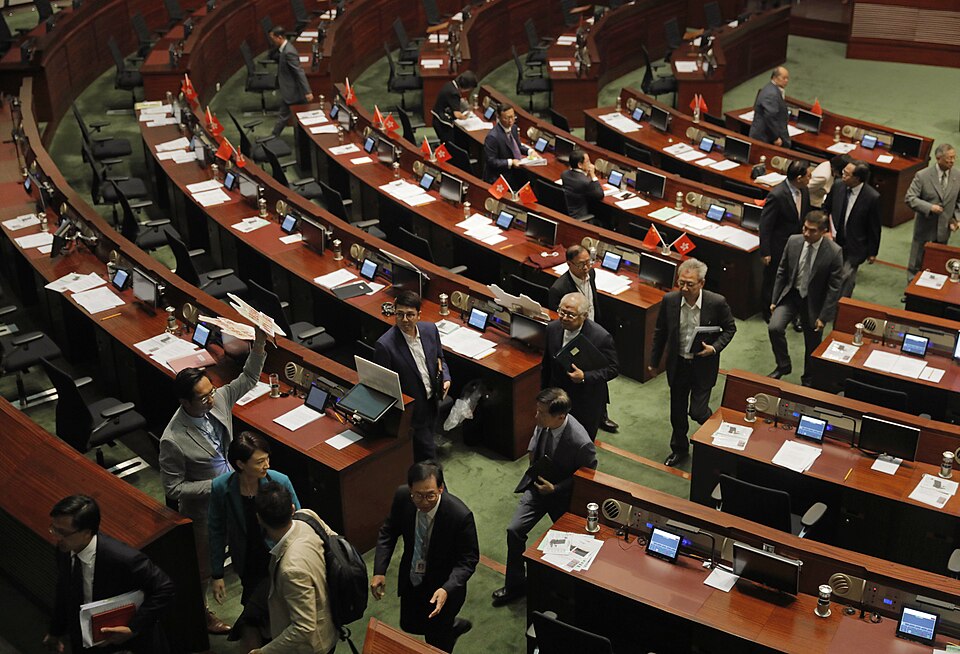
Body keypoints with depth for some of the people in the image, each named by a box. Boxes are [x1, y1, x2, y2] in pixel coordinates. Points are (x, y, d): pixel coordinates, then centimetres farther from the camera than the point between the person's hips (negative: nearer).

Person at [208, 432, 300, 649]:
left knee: (250, 620, -10)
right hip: (247, 564, 2)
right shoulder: (221, 488, -18)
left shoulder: (280, 482, -22)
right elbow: (217, 531, -4)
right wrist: (217, 574, 1)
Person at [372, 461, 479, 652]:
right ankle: (455, 626, 53)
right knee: (409, 625, 27)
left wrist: (447, 590, -37)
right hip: (411, 581, 5)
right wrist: (379, 571, -14)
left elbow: (468, 559, -22)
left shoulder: (460, 515, -34)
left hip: (443, 588, -5)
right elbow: (388, 531, -4)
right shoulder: (402, 496, -22)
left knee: (436, 643, 14)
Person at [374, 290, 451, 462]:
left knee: (427, 440, 23)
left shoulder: (430, 329, -6)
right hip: (411, 409, -6)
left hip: (432, 401, 6)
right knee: (427, 452, -1)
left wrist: (445, 378, -7)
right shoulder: (385, 345, -24)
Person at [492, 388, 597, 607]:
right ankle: (515, 585, 15)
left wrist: (555, 488, -20)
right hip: (538, 483, 4)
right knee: (514, 530, -3)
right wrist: (532, 451, -5)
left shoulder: (580, 443, -35)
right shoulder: (544, 421, -18)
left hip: (562, 494, -4)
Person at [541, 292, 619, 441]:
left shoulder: (601, 337, -23)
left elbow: (613, 368, -14)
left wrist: (585, 377, -28)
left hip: (587, 405, -3)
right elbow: (546, 365, 5)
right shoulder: (553, 328, -9)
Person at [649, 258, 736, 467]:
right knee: (677, 411, 16)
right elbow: (660, 332, 2)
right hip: (677, 364, 3)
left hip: (703, 365, -3)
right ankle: (679, 449, 38)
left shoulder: (717, 302, -20)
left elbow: (729, 328, -1)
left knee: (697, 411, -3)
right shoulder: (669, 300, -13)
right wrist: (654, 361, 9)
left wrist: (715, 348, -18)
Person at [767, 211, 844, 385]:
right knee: (774, 327, -18)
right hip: (791, 295, 2)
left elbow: (834, 288, -14)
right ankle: (783, 365, 7)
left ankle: (807, 380, 36)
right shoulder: (793, 241, -10)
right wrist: (774, 300, 2)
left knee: (812, 345, 12)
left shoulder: (834, 252, -20)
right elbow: (782, 272, 2)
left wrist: (823, 317, -14)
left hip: (813, 302, -2)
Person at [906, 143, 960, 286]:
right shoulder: (922, 176, -13)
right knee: (917, 263, 10)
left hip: (944, 228, 3)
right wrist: (929, 207, -27)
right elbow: (909, 198, -15)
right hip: (925, 227, -3)